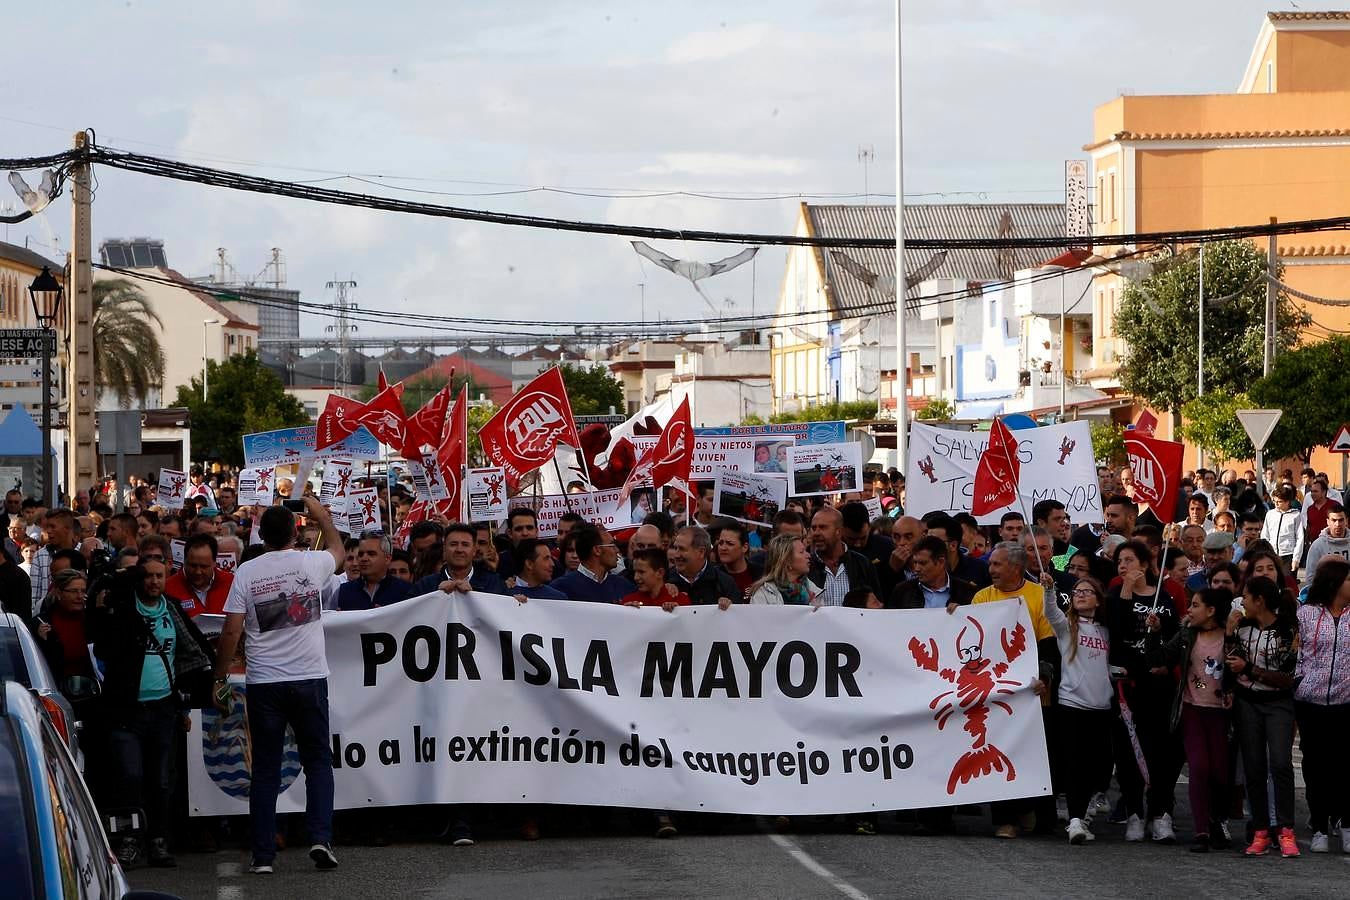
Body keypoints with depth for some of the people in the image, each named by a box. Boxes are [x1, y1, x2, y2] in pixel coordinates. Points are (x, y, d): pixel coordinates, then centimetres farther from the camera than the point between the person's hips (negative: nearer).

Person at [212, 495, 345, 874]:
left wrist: (221, 678, 6)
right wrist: (321, 514, 38)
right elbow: (339, 551, 23)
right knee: (318, 761, 10)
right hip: (309, 678, 0)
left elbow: (231, 631, -5)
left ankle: (263, 855, 4)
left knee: (265, 769, 6)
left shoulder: (247, 572, -3)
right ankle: (320, 837, -6)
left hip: (264, 683, 0)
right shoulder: (312, 563, -1)